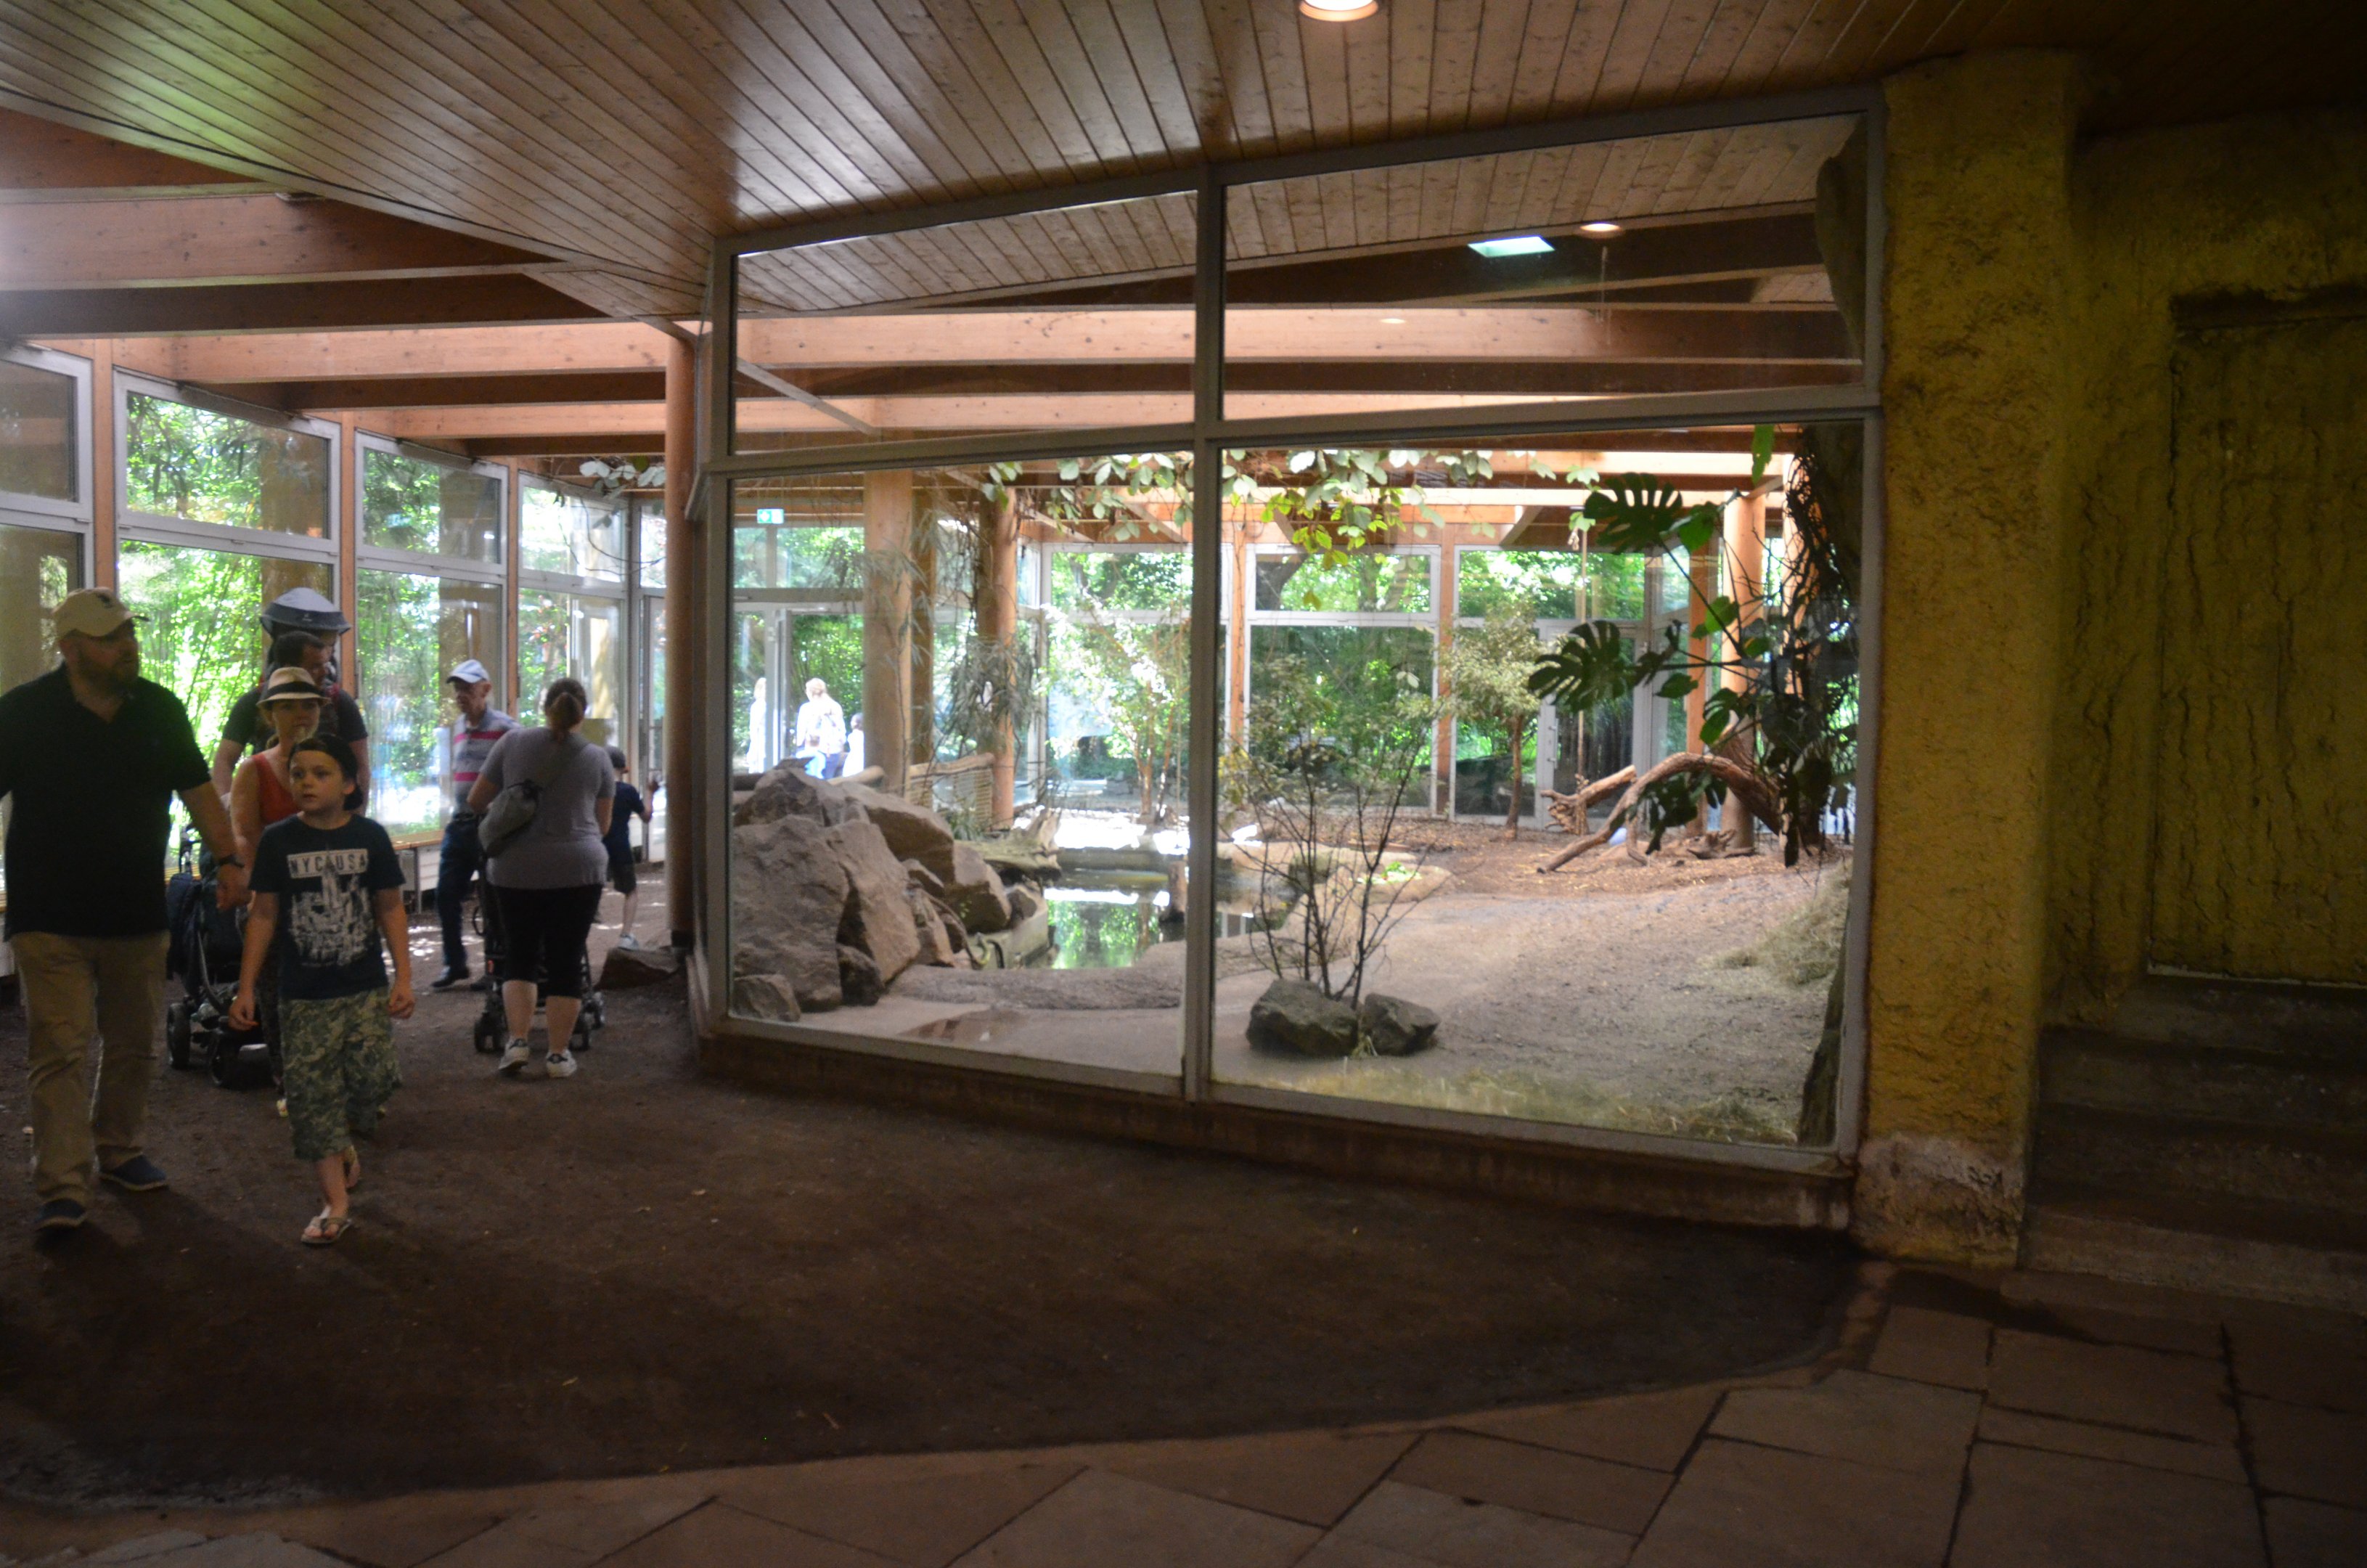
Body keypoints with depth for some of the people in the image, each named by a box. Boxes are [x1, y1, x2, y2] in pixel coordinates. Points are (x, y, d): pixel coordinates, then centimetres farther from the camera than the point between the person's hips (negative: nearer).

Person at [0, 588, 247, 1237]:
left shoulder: (159, 709, 4)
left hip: (138, 915, 4)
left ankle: (119, 1149, 31)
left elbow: (198, 789, 10)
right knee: (61, 1052, -7)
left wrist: (228, 860, 3)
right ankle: (62, 1189, -2)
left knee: (134, 1046, 14)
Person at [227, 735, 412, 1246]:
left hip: (366, 989, 0)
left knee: (373, 1077, -9)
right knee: (313, 1095, -1)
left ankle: (345, 1143, 25)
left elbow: (390, 909, 5)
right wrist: (246, 989, 1)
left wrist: (403, 978, -1)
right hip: (304, 994, 0)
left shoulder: (370, 837, -1)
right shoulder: (279, 841, -1)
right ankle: (336, 1205, 5)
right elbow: (264, 916, 3)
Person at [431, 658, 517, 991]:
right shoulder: (459, 728, 13)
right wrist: (453, 816, 19)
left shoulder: (505, 728, -10)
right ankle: (454, 965, 20)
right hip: (460, 825, 7)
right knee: (446, 896, 7)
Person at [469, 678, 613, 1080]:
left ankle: (518, 1041, 4)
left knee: (518, 956, 15)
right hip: (578, 869, -1)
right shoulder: (596, 757, 3)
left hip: (516, 870, 1)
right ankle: (558, 1054, 10)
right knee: (566, 961, 6)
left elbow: (476, 801, 9)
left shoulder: (512, 742, 2)